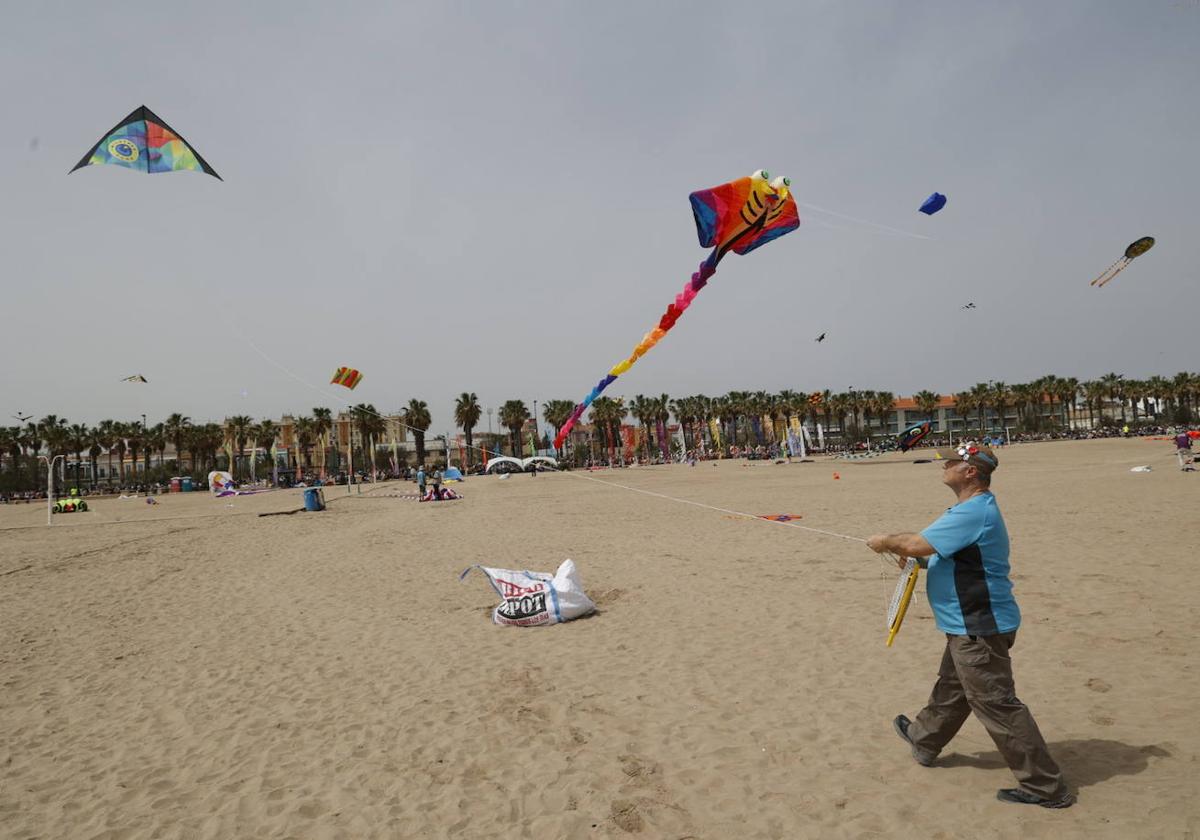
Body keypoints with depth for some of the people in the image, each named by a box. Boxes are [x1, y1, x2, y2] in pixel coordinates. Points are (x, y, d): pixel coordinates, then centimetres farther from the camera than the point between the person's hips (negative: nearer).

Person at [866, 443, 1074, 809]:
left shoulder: (973, 513, -25)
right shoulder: (977, 508, 11)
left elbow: (917, 545, -27)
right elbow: (950, 551, 19)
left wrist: (886, 542, -8)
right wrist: (903, 546, 5)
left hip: (980, 628, -11)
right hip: (970, 625, 11)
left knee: (998, 705, -2)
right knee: (949, 691, 26)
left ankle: (1046, 787, 10)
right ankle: (923, 741, 45)